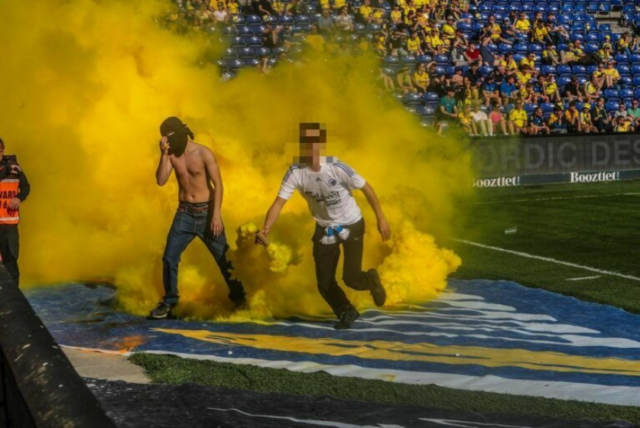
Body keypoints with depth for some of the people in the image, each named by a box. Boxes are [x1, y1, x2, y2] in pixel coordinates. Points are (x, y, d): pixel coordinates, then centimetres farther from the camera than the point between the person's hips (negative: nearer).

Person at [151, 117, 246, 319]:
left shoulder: (203, 153, -12)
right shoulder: (171, 155, 0)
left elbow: (218, 184, -13)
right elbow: (161, 181, -11)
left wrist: (217, 214, -19)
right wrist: (164, 154, -20)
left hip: (205, 211, -3)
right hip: (184, 212, 3)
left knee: (224, 258, 6)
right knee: (169, 258, -2)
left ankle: (239, 298, 22)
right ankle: (169, 301, 12)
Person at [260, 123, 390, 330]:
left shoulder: (336, 167, -27)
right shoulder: (295, 172, -20)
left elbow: (366, 188, -14)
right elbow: (279, 202, -22)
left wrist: (381, 218, -11)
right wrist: (265, 230, -38)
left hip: (351, 225, -3)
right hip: (325, 228, 3)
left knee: (350, 278, -9)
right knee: (324, 283, 3)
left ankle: (372, 280, 29)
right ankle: (347, 312, 32)